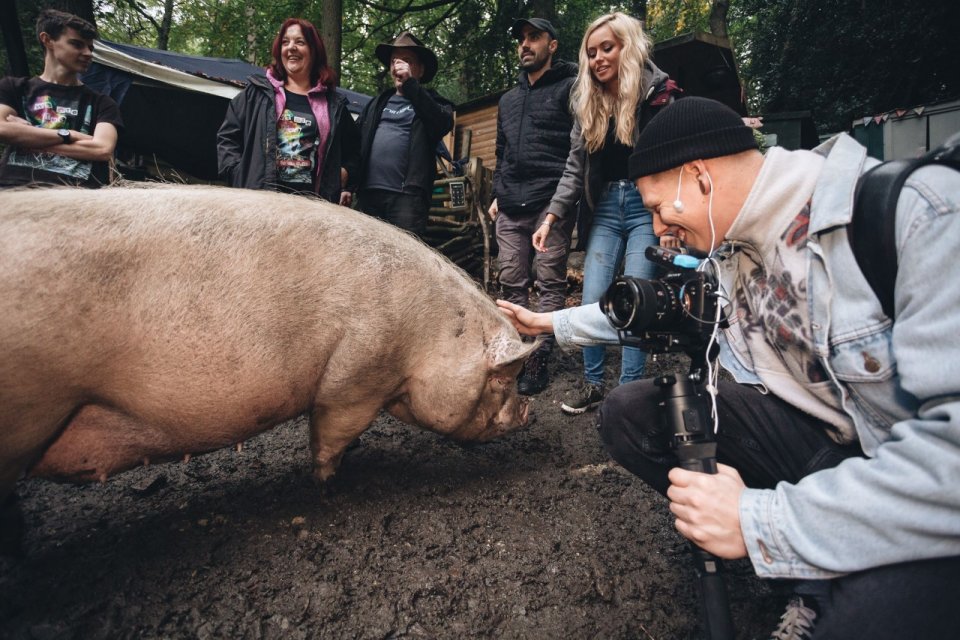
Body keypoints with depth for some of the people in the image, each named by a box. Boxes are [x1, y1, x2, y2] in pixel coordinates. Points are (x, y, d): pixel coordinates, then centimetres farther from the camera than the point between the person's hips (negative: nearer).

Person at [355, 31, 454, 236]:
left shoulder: (431, 102, 11)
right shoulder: (377, 104, 24)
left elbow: (444, 124, -11)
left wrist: (410, 84, -11)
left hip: (408, 195, -4)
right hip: (368, 193, 5)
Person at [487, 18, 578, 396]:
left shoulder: (569, 88, 5)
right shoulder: (509, 99, 25)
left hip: (551, 203, -6)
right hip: (511, 207, 6)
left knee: (550, 283, -3)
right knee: (511, 283, 5)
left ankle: (538, 361, 1)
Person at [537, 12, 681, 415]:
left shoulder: (659, 93, -3)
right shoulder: (588, 105, 11)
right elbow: (575, 169, 8)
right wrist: (551, 217, -2)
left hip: (647, 206, -4)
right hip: (604, 208, 4)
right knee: (592, 300, 0)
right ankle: (593, 384, 15)